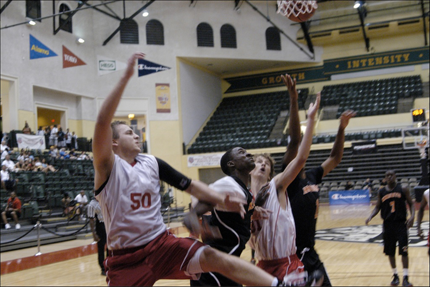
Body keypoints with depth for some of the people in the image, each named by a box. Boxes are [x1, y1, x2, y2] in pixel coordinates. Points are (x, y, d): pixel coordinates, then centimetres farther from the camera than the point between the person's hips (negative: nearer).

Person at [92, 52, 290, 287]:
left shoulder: (152, 163, 7)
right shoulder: (108, 167, -9)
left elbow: (190, 186, 9)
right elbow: (102, 123, -26)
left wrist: (222, 201, -7)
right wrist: (126, 77, -29)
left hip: (162, 243, 3)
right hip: (124, 257, -2)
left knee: (212, 256, -17)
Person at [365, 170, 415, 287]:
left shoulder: (403, 189, -1)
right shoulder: (381, 192, 4)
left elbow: (411, 204, 2)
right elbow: (377, 207, 10)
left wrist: (412, 216, -15)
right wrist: (370, 217, -7)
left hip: (401, 223, -2)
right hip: (387, 224, 3)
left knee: (404, 251, -5)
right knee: (390, 252, 8)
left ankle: (405, 278, 2)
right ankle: (395, 276, 23)